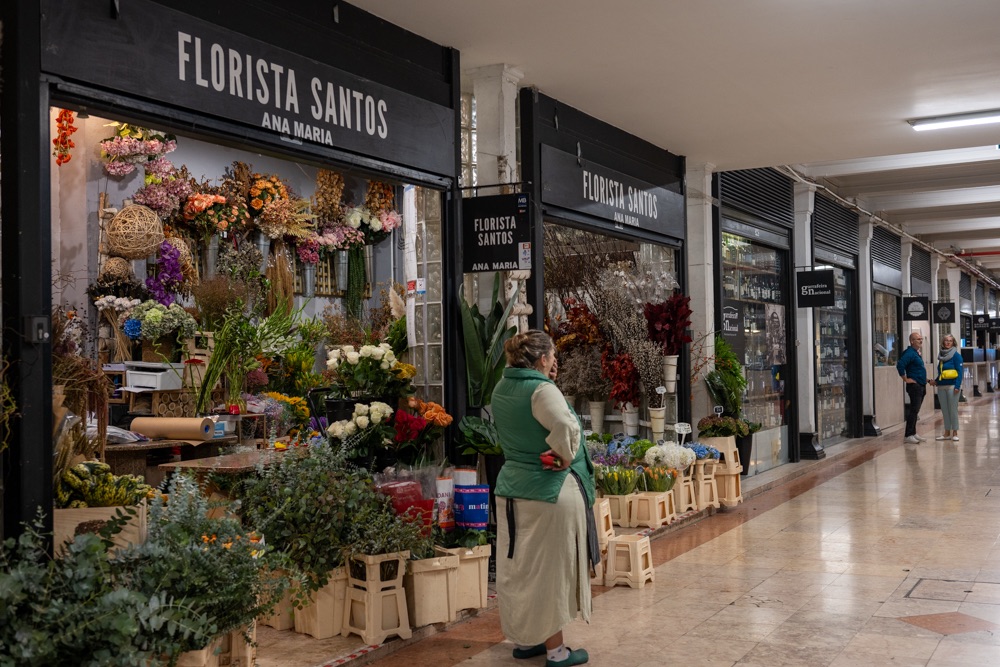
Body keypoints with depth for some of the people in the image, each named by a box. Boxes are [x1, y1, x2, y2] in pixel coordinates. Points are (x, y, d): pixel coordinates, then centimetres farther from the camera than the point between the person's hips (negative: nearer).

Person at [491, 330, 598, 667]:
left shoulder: (501, 389, 6)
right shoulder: (541, 389, -18)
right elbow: (566, 427, -35)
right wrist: (564, 458, -17)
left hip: (511, 487, 8)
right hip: (550, 490, -8)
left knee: (519, 566, 16)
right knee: (549, 569, 3)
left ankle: (525, 639, 29)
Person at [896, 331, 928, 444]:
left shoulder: (917, 353, 16)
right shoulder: (910, 353, -15)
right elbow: (900, 365, -28)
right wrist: (905, 379, -21)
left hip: (921, 386, 10)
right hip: (914, 386, -10)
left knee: (915, 411, 13)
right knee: (914, 410, -11)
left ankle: (913, 433, 18)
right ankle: (908, 436, -10)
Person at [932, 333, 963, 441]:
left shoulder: (956, 355, -5)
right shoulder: (941, 355, 13)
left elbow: (959, 372, -10)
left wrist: (957, 386, -18)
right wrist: (935, 381, 8)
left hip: (952, 386, -6)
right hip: (941, 387, 6)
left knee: (953, 410, -2)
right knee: (944, 410, 8)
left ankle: (955, 433, 6)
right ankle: (947, 433, 15)